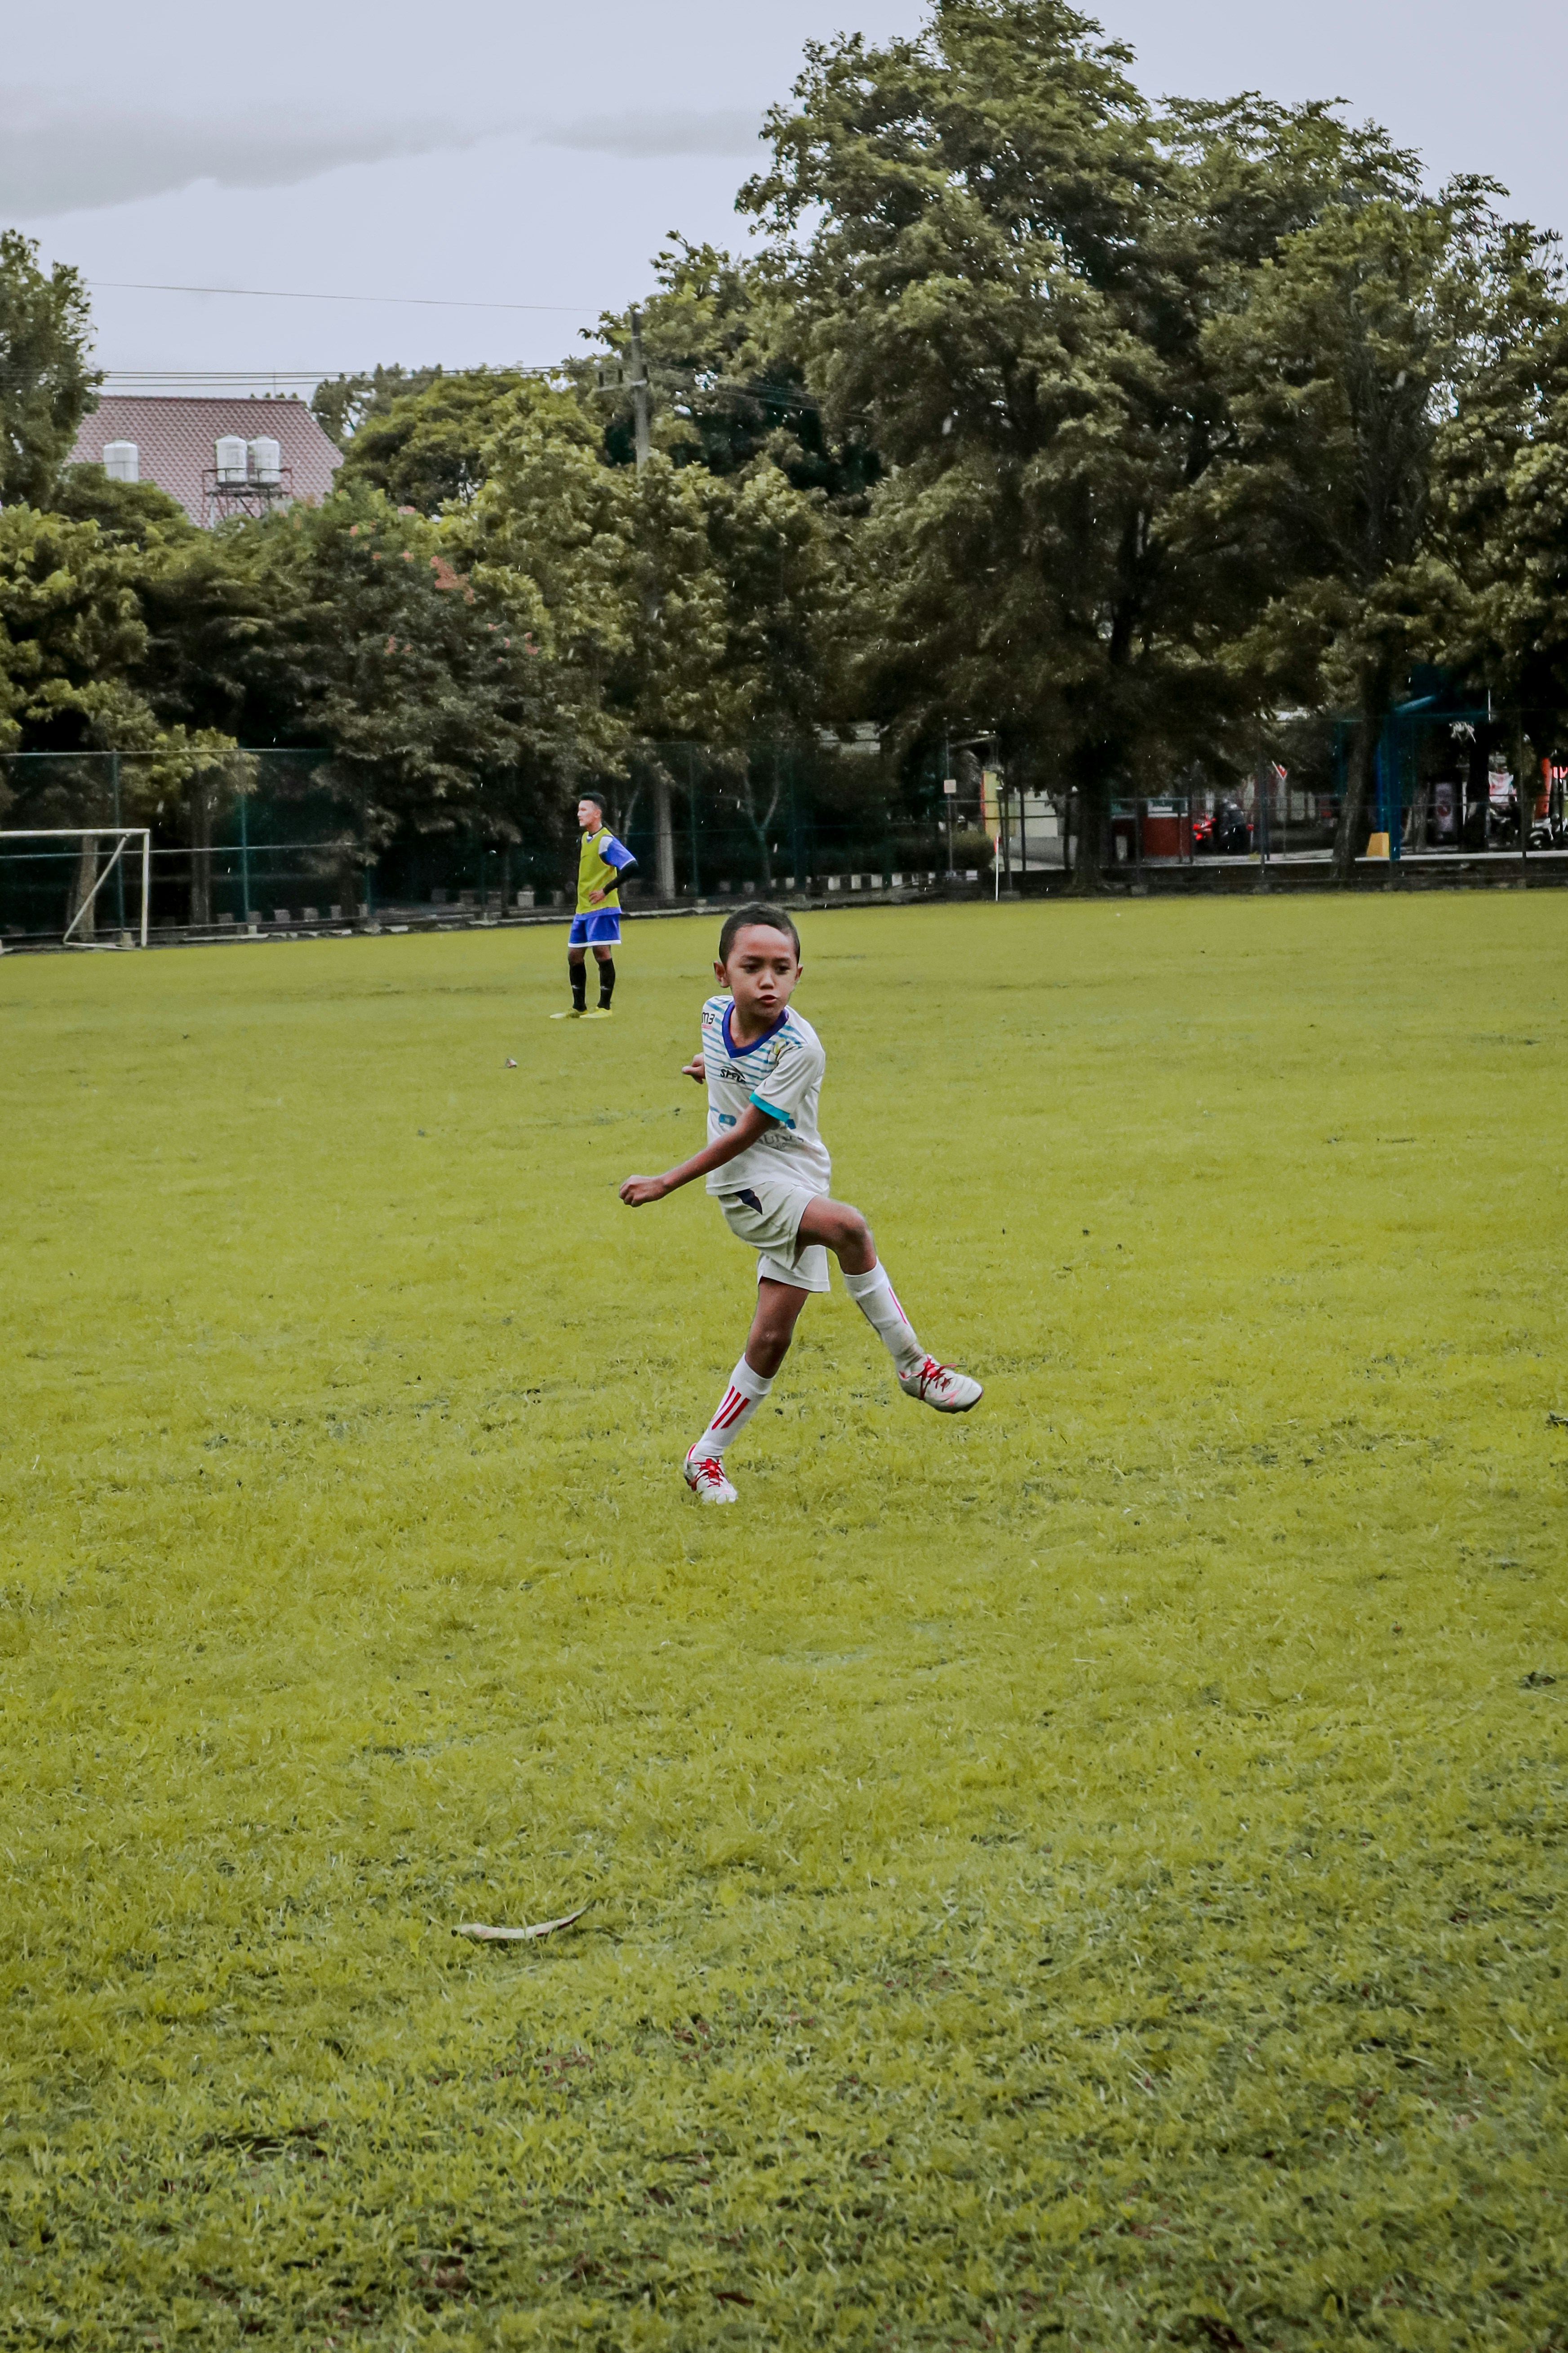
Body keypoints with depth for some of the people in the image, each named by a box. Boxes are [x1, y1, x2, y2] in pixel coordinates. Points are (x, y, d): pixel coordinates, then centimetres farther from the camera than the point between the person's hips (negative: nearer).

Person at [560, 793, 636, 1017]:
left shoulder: (606, 841, -15)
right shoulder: (585, 837, 12)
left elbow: (630, 866, -24)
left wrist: (607, 890, -20)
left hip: (602, 908, -9)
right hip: (582, 909, 9)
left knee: (602, 953, -11)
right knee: (574, 955, 9)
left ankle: (605, 1006, -3)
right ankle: (579, 1007, 17)